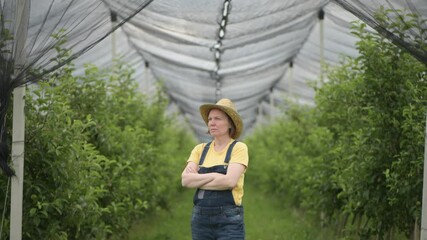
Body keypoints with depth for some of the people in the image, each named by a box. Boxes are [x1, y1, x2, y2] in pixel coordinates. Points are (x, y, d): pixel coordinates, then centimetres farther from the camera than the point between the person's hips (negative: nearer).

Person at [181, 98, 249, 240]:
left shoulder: (238, 148, -2)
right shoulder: (200, 149, 10)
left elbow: (229, 181, -17)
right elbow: (186, 180, -3)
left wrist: (197, 180, -5)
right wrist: (214, 175, -13)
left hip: (229, 221, -4)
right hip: (200, 219, 4)